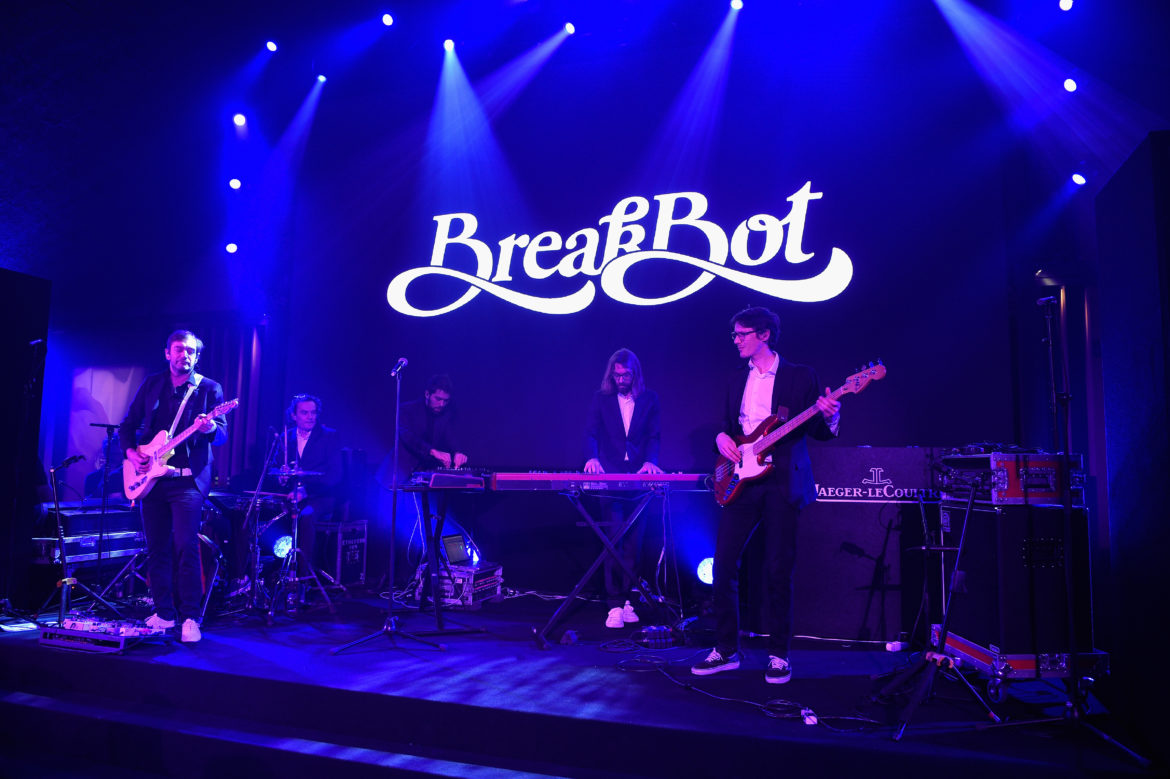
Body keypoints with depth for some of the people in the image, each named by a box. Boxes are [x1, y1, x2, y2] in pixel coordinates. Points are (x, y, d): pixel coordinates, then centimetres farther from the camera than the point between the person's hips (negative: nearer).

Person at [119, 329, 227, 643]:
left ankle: (190, 618, -7)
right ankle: (164, 614, 20)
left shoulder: (209, 388, 2)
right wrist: (131, 453, -2)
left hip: (188, 478, -4)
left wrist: (210, 428, -29)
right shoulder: (151, 385, 12)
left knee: (186, 546, -13)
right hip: (150, 476, 4)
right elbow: (128, 425, 16)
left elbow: (223, 435, -6)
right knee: (156, 548, 8)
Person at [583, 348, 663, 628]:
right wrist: (592, 458, -20)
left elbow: (654, 435, 2)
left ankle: (625, 600, 15)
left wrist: (650, 461, -15)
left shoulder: (649, 399, 8)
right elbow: (591, 433, 0)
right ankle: (615, 605, -4)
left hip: (639, 478, 1)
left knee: (633, 542, 5)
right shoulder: (600, 399, 7)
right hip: (609, 477, -1)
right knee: (614, 539, -7)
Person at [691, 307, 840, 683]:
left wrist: (830, 417, -20)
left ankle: (778, 654, 13)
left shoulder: (801, 376, 3)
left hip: (782, 483, -4)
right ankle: (726, 649, 12)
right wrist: (721, 437, -1)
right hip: (740, 480, 4)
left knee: (778, 570, -2)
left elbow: (818, 432, 1)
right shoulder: (736, 380, 17)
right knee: (724, 563, -1)